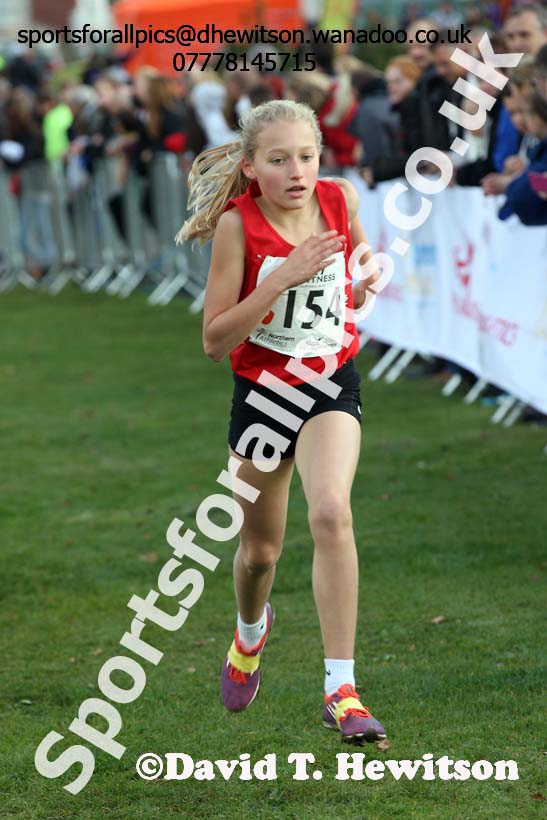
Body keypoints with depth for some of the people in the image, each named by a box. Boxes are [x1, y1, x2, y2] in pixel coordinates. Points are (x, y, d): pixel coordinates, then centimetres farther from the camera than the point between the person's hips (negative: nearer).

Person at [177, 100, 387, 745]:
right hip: (262, 392, 0)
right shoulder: (237, 223, -16)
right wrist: (281, 279, -28)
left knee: (330, 511, -26)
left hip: (332, 386, 0)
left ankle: (340, 691, -22)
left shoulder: (340, 200, -7)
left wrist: (365, 283, -7)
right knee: (260, 549, 14)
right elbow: (214, 340, -17)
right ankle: (250, 631, 52)